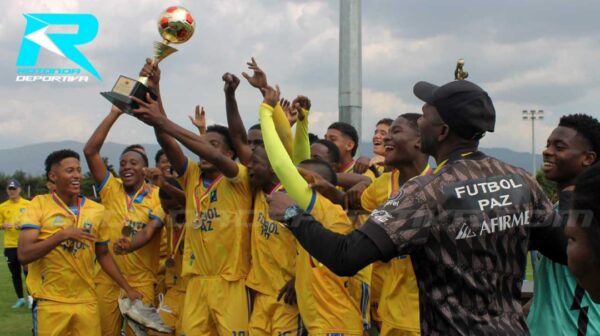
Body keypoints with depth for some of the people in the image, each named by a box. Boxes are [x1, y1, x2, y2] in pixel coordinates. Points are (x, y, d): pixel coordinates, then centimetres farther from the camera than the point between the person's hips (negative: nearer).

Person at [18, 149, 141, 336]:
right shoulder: (39, 205, -6)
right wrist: (62, 235, -23)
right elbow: (23, 255, -14)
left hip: (87, 302, 3)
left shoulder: (97, 210, 4)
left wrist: (127, 288, 11)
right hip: (50, 303, -3)